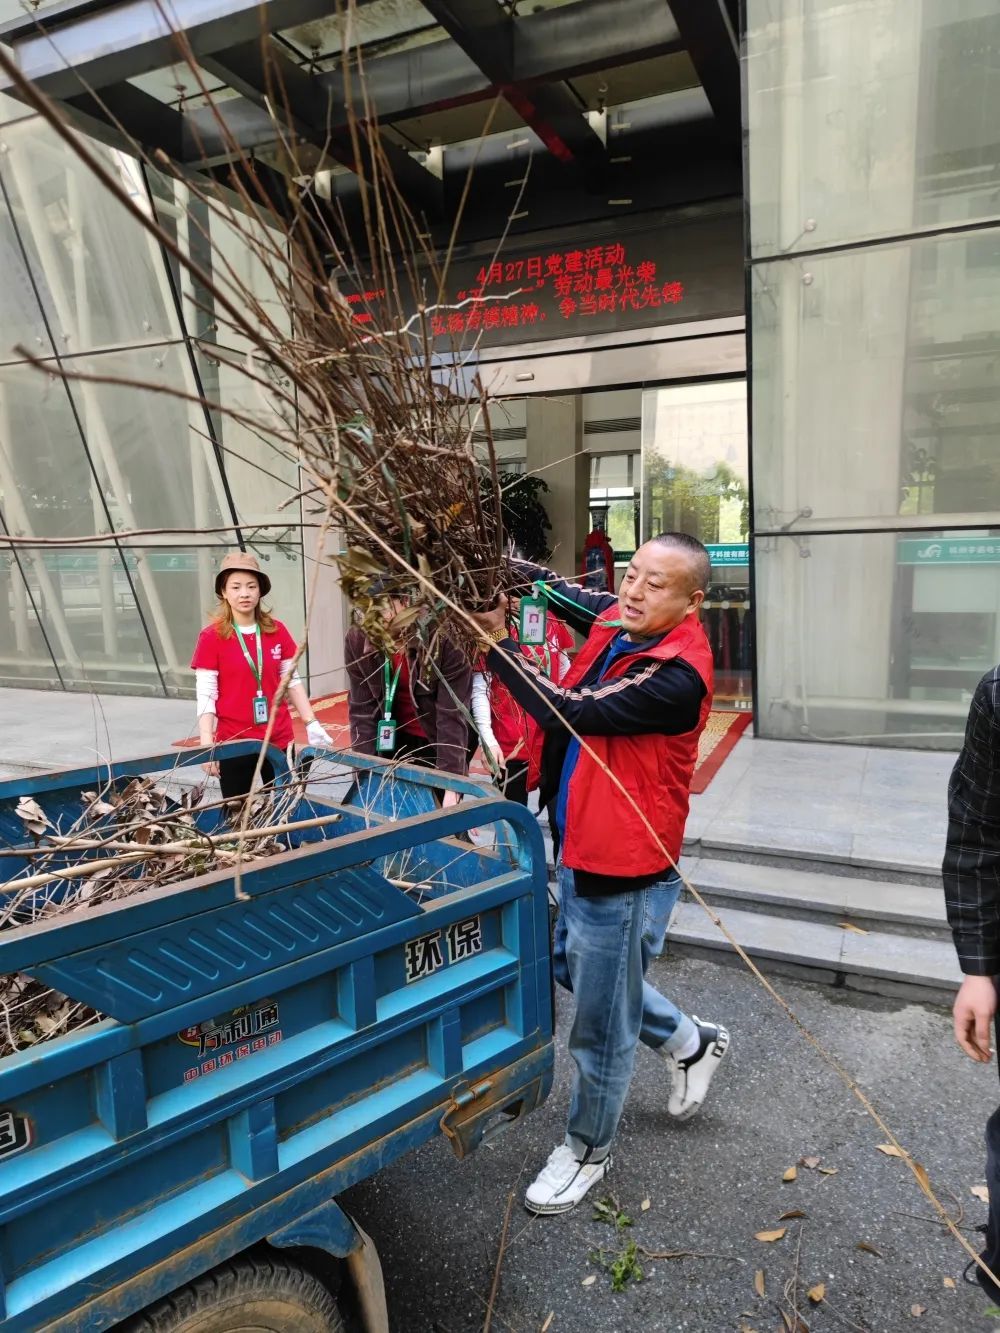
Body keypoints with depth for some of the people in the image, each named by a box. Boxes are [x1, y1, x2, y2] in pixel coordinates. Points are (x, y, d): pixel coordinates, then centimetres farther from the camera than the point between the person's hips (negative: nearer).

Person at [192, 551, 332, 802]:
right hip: (234, 743, -3)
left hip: (279, 740, 3)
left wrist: (311, 724, 3)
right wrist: (207, 747, -12)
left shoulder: (277, 631, 2)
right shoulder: (211, 637, -7)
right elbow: (206, 696, -7)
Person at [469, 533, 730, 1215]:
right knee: (577, 967, 29)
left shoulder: (678, 676, -27)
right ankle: (691, 1041, 49)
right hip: (580, 849, 9)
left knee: (599, 1025, 10)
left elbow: (569, 711, -30)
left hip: (624, 874, -9)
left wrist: (498, 641, -24)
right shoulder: (617, 620, -3)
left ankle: (588, 1150, 36)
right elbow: (564, 592, 16)